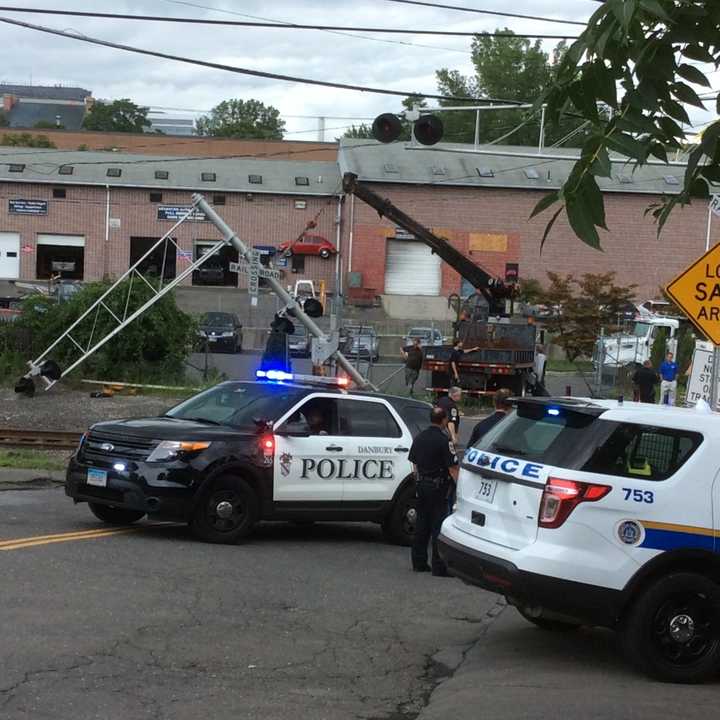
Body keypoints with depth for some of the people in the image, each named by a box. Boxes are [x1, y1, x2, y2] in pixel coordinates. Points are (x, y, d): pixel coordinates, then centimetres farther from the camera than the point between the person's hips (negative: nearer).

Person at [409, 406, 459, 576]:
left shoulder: (419, 438, 7)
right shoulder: (444, 441, -15)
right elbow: (452, 468, -17)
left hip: (421, 485, 7)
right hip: (438, 487, -7)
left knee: (422, 524, 14)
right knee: (438, 525, -4)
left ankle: (419, 562, 18)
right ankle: (438, 566, -4)